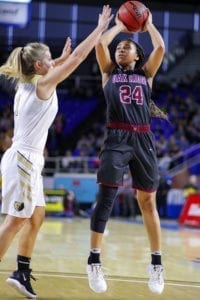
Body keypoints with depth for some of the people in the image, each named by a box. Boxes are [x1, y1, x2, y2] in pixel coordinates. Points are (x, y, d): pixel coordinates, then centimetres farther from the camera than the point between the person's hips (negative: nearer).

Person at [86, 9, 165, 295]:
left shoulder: (146, 74, 17)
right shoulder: (109, 72, 15)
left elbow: (160, 48, 4)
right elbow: (100, 44, 1)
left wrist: (149, 24, 18)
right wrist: (118, 26, 16)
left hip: (143, 139, 2)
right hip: (116, 138, -2)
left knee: (148, 202, 6)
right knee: (105, 197, -11)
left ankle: (156, 263, 14)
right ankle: (94, 262, -9)